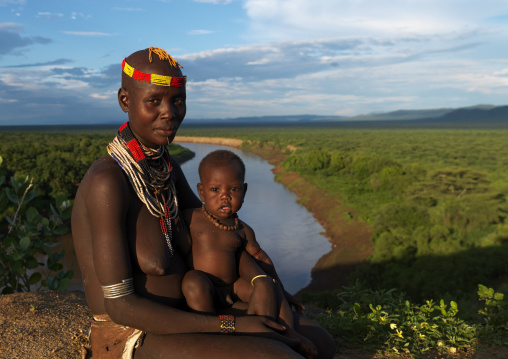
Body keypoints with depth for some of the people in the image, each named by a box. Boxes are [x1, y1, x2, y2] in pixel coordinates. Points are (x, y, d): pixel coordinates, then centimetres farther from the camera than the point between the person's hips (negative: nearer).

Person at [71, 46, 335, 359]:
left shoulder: (166, 166, 0)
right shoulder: (106, 182, -26)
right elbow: (120, 306, -25)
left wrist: (260, 280, -10)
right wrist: (232, 327, -24)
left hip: (181, 318, 8)